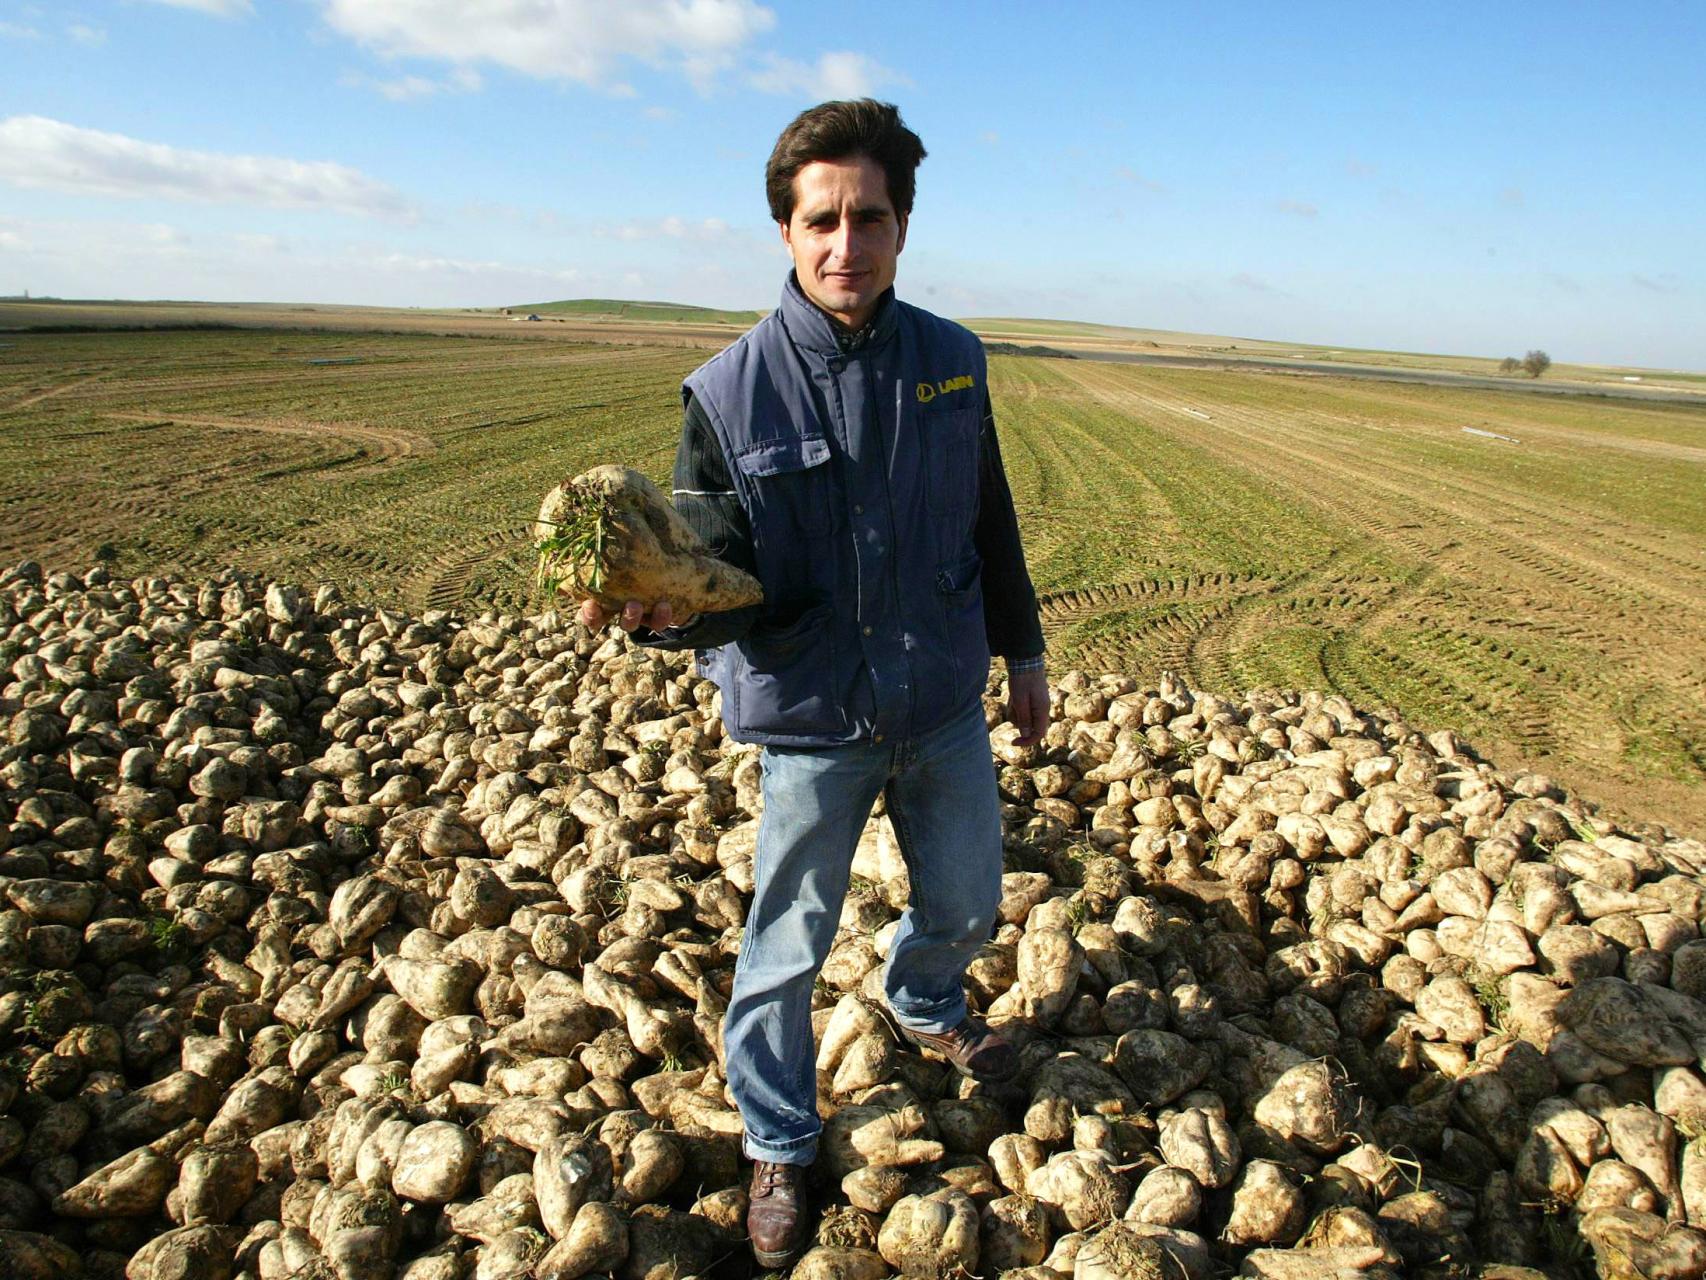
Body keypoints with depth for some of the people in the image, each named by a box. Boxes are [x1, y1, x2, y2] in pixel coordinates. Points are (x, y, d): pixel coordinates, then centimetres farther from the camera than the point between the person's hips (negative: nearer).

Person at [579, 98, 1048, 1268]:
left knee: (966, 902, 23)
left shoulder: (953, 362, -3)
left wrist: (1024, 650, 14)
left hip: (947, 703, 4)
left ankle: (927, 1005, 59)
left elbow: (991, 527, 7)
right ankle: (779, 1147, 37)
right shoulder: (730, 393, -15)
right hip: (812, 720, -3)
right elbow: (724, 577, -15)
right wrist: (666, 609, -37)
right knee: (788, 949, 10)